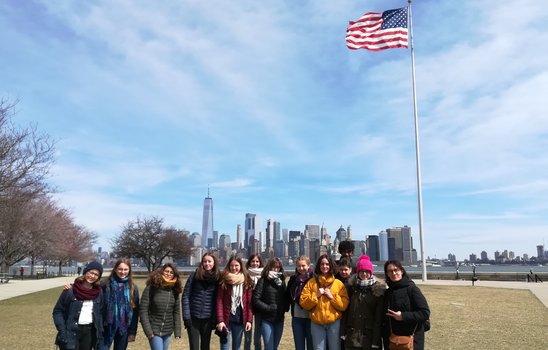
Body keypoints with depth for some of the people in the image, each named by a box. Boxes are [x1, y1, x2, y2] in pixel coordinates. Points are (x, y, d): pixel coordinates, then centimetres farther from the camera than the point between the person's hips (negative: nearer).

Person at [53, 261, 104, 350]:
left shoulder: (99, 292, 4)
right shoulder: (70, 290, -8)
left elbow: (100, 313, 10)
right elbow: (58, 311, -5)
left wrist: (100, 333, 5)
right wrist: (62, 332, -12)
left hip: (89, 332, 4)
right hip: (71, 332, -3)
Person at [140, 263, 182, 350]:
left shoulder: (174, 290, 2)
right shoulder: (151, 288, -10)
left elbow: (177, 312, 5)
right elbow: (143, 310, -11)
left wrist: (177, 331, 1)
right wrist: (148, 330, -15)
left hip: (168, 331, 4)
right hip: (154, 330, -4)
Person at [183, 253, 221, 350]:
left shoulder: (217, 278, 1)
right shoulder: (195, 275, -4)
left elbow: (217, 300, 3)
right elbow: (186, 296, -4)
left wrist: (215, 319, -2)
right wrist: (186, 316, -9)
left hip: (208, 319, 1)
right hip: (193, 317, -1)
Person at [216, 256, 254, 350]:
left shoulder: (247, 281, 4)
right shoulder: (224, 280, -2)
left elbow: (249, 302, 3)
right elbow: (219, 301, -6)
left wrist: (249, 320, -4)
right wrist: (220, 320, -13)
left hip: (240, 319, 2)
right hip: (226, 319, -2)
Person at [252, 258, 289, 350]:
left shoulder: (281, 281, 9)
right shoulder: (263, 281, -7)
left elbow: (286, 298, 13)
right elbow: (255, 299, -12)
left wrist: (285, 308, -4)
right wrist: (268, 308, -14)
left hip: (279, 319, 5)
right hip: (267, 319, -5)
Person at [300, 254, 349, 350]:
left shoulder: (339, 283, 3)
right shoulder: (311, 282, 3)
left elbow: (344, 305, -4)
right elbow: (303, 303, -2)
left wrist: (332, 296, -13)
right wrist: (316, 295, -12)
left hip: (334, 323, 0)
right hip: (316, 324, 0)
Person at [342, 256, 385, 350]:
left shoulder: (378, 290, -4)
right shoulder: (352, 286, 5)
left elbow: (379, 317, -7)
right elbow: (346, 310, 6)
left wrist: (376, 340, -12)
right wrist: (343, 332, 0)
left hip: (370, 335, -3)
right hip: (352, 336, 3)